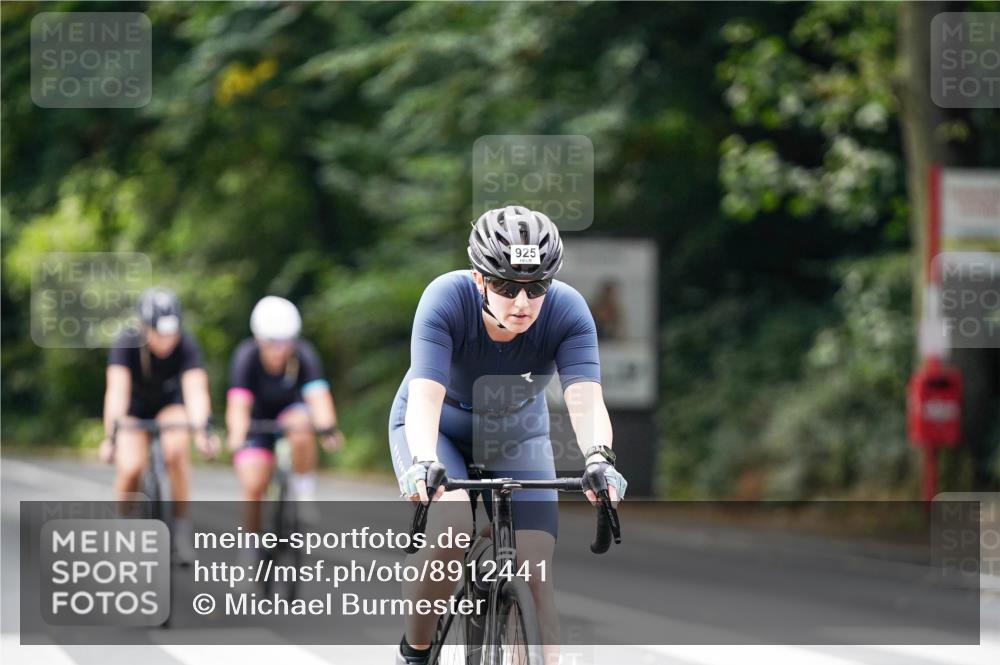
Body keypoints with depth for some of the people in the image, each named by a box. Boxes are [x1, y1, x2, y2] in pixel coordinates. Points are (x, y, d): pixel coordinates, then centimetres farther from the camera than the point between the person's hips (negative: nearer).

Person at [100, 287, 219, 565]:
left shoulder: (186, 346, -30)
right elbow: (117, 390, -42)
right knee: (130, 467, -22)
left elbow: (195, 390, -42)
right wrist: (111, 436, -56)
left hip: (171, 402, 0)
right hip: (135, 407, 0)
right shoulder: (126, 344, -32)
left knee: (175, 450, -30)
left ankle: (182, 523, -15)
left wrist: (203, 429, -59)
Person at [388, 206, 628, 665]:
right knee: (452, 529, -31)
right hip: (438, 430, -2)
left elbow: (584, 398, -38)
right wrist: (423, 464, -60)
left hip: (517, 436, 2)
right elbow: (425, 396, -42)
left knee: (533, 571, -13)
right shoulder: (447, 300, -32)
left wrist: (599, 458, -58)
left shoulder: (567, 311, -27)